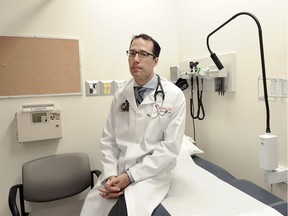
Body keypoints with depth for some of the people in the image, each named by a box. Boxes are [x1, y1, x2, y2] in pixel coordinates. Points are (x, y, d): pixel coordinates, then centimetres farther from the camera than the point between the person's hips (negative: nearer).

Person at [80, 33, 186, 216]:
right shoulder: (120, 95, 4)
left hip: (150, 175, -3)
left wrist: (130, 176, -15)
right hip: (116, 173, 4)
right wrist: (111, 175, -8)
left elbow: (170, 147, -12)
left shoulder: (174, 96, -8)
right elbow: (108, 139, 6)